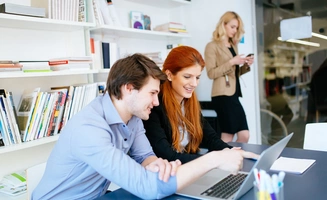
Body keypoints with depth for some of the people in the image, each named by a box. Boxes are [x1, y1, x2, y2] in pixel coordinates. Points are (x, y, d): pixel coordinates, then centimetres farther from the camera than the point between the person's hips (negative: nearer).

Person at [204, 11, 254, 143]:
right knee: (228, 137, -7)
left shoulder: (233, 45, 20)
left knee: (244, 136, 4)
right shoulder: (212, 46, -3)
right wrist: (231, 62, -17)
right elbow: (211, 73, -12)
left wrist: (246, 66, 6)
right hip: (223, 96, -8)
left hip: (233, 95, 8)